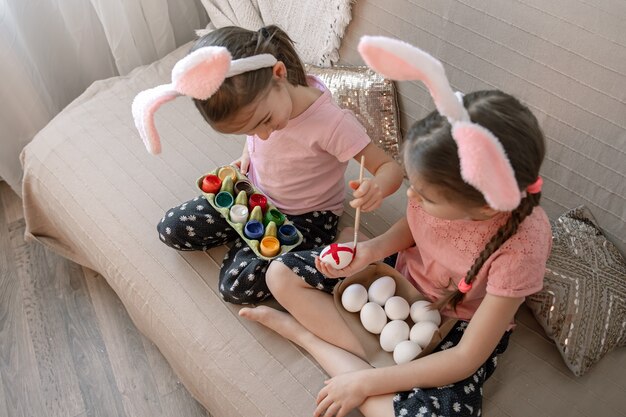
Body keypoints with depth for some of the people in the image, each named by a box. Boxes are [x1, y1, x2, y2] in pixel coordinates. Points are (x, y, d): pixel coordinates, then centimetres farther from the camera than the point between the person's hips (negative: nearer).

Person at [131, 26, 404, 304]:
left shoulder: (331, 122, -34)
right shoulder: (252, 101, -16)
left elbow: (389, 167, -29)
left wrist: (376, 188, -50)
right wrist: (245, 158, -3)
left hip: (307, 216, -5)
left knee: (238, 287, -20)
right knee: (170, 229, 0)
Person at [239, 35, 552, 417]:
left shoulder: (522, 245, -36)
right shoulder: (443, 182, -26)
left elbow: (467, 359, -27)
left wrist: (364, 381, -23)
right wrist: (373, 250, -21)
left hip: (461, 322, -3)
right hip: (405, 272, 4)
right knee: (281, 274, -5)